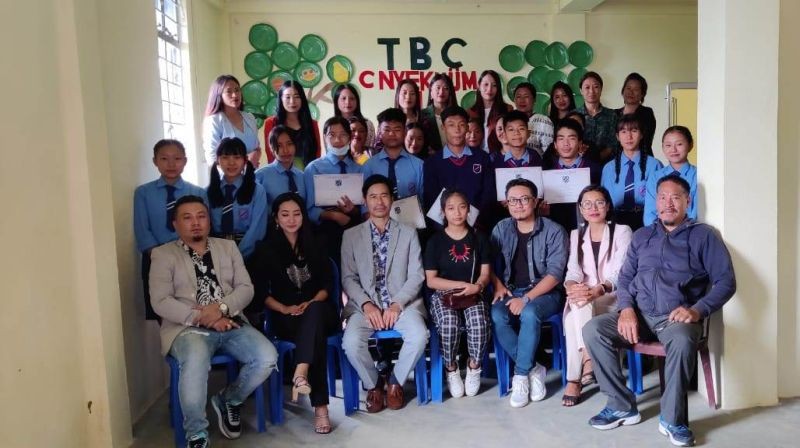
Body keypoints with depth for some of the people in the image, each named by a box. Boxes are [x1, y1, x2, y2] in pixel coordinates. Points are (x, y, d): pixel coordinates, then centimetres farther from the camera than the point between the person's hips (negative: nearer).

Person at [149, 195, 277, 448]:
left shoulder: (228, 247, 17)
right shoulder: (163, 254, 6)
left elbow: (246, 288, 8)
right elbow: (160, 302, -5)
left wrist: (221, 307, -12)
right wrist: (203, 318, -15)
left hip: (230, 324, 4)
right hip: (189, 328, -4)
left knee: (267, 358, -21)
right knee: (195, 364, -37)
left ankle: (229, 400, 9)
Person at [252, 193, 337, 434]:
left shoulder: (315, 244, 14)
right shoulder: (266, 249, 9)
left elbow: (327, 282, 7)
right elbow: (261, 291, 3)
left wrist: (312, 303, -14)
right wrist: (285, 309, -14)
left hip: (319, 311, 2)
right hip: (285, 318, -1)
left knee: (314, 312, -38)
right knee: (316, 332, -36)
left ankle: (300, 375, -56)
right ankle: (320, 406, -43)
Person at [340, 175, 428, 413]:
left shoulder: (408, 233, 11)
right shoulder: (351, 235, 10)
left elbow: (416, 276, 3)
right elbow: (348, 278, 4)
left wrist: (397, 304, -13)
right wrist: (366, 304, -13)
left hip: (402, 303, 0)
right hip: (365, 305, 0)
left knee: (419, 336, -29)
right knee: (351, 342, -29)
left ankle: (395, 381, 1)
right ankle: (374, 384, 3)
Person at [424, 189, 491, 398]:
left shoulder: (478, 239, 8)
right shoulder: (435, 241, 2)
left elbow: (485, 273, 5)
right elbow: (431, 280, -2)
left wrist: (477, 286, -18)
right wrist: (462, 284, -11)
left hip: (473, 294, 1)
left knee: (479, 322, -31)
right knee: (449, 323, -33)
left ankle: (474, 366, -4)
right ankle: (451, 369, -7)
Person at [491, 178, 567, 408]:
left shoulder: (554, 231, -5)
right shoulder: (501, 229, 8)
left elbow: (555, 274, -12)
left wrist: (526, 299, -21)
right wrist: (498, 286, -7)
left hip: (544, 293, -3)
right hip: (510, 292, 3)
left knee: (529, 313, -36)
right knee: (496, 317, -29)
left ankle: (521, 375, -19)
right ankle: (533, 370, -14)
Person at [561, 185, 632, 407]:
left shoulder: (622, 232, 2)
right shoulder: (576, 235, 14)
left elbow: (620, 273, -11)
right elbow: (573, 271, 1)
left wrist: (598, 290, -32)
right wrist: (572, 286, -25)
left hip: (613, 298, -3)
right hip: (585, 296, 3)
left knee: (576, 313, -33)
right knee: (575, 305, -34)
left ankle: (573, 380, -31)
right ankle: (588, 358, -35)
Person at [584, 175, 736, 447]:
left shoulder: (703, 235, 8)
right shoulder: (642, 236, 20)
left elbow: (726, 282, 1)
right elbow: (625, 277, 15)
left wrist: (698, 310, -16)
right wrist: (626, 308, -5)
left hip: (677, 316, -4)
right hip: (639, 313, 4)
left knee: (682, 340, -39)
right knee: (593, 330, -21)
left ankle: (672, 419, -18)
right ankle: (622, 406, -8)